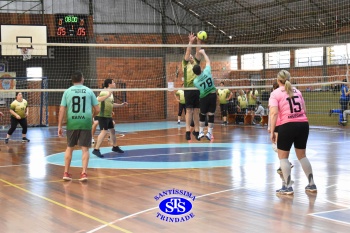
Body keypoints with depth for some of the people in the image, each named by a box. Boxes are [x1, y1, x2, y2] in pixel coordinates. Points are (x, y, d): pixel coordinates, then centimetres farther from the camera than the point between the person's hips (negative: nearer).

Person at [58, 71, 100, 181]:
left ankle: (66, 173, 18)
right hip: (86, 123, -1)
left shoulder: (67, 91, 4)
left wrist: (60, 126, 4)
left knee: (69, 148, 14)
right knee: (85, 149, 3)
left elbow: (62, 110, 0)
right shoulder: (89, 91, 4)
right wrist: (91, 116, 24)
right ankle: (84, 173, -5)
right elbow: (97, 110, 3)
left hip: (72, 123, 1)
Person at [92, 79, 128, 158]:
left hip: (109, 116, 10)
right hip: (103, 116, -10)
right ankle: (96, 150, -18)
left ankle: (115, 147, 36)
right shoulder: (104, 92, -15)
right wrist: (108, 95, -41)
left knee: (112, 130, 19)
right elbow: (98, 99, -33)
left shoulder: (111, 93, 14)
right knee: (104, 131, -18)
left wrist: (121, 105, 28)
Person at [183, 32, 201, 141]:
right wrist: (190, 42, -11)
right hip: (189, 88, -4)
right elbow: (187, 52, -4)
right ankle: (188, 130, -5)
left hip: (197, 88, 4)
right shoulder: (185, 64, 7)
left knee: (196, 111, 5)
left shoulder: (196, 63, 18)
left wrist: (198, 41, -3)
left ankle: (196, 130, 9)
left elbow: (198, 52, 7)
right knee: (189, 110, -5)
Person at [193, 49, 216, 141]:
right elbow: (208, 61, 3)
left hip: (204, 97, -1)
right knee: (211, 114, 3)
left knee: (202, 115, 15)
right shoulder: (206, 72, -11)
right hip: (212, 95, 1)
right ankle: (209, 133, 3)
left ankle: (201, 132, 15)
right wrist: (203, 53, 15)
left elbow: (199, 88, 6)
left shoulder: (195, 81, -10)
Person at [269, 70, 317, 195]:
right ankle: (312, 184, 22)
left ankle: (288, 187, 5)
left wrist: (272, 131, -12)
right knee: (302, 155, 18)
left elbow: (274, 113, -13)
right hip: (303, 124, 5)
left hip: (287, 126, -5)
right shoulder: (297, 91, 14)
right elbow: (304, 110, 15)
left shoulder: (275, 93, -2)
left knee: (283, 156, 9)